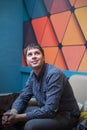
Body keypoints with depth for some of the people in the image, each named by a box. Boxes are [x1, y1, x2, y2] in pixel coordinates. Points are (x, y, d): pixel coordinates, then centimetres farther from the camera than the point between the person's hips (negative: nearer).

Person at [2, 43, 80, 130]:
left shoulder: (53, 74, -26)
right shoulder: (33, 74, 0)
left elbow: (50, 110, -30)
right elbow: (23, 98, 6)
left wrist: (18, 117, -25)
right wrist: (13, 113, -16)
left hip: (66, 115, -7)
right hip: (45, 110, 7)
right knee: (9, 115, 1)